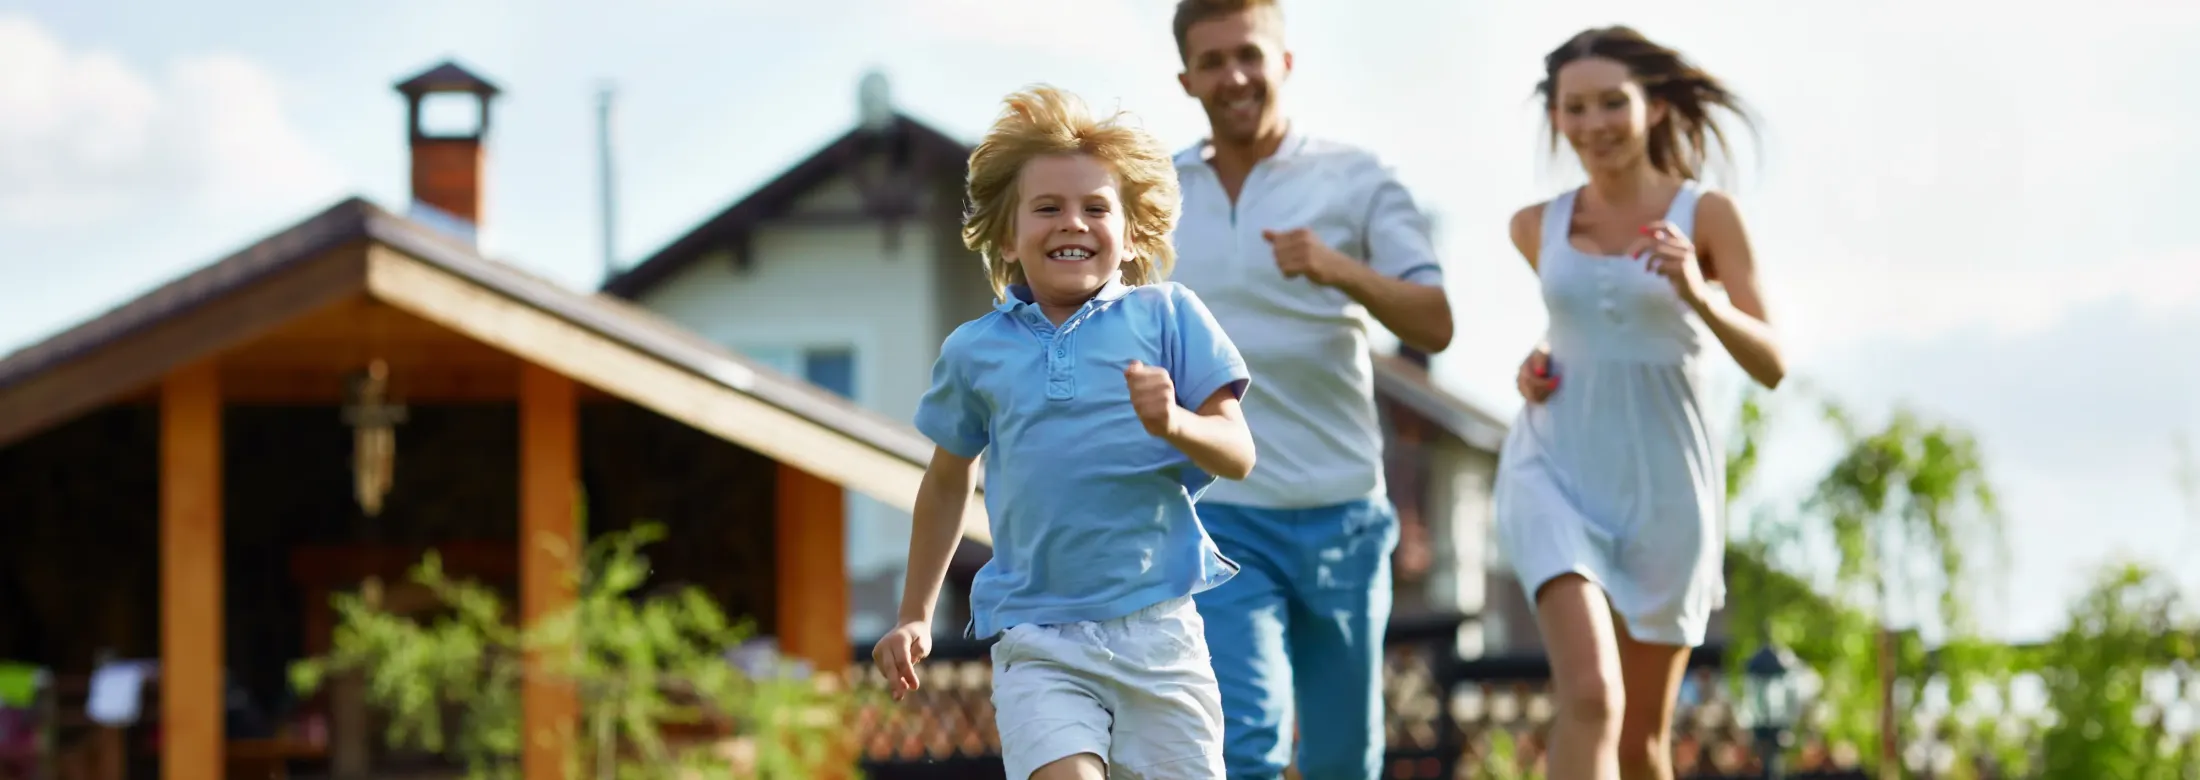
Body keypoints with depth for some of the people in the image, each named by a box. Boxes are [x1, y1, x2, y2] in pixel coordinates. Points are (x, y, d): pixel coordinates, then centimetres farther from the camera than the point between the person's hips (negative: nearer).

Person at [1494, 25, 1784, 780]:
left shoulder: (1706, 216, -4)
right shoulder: (1538, 227, 5)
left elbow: (1770, 365, -9)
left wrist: (1698, 296, -26)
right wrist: (1536, 364, 6)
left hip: (1666, 486, 0)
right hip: (1557, 475, 0)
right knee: (1591, 698, -22)